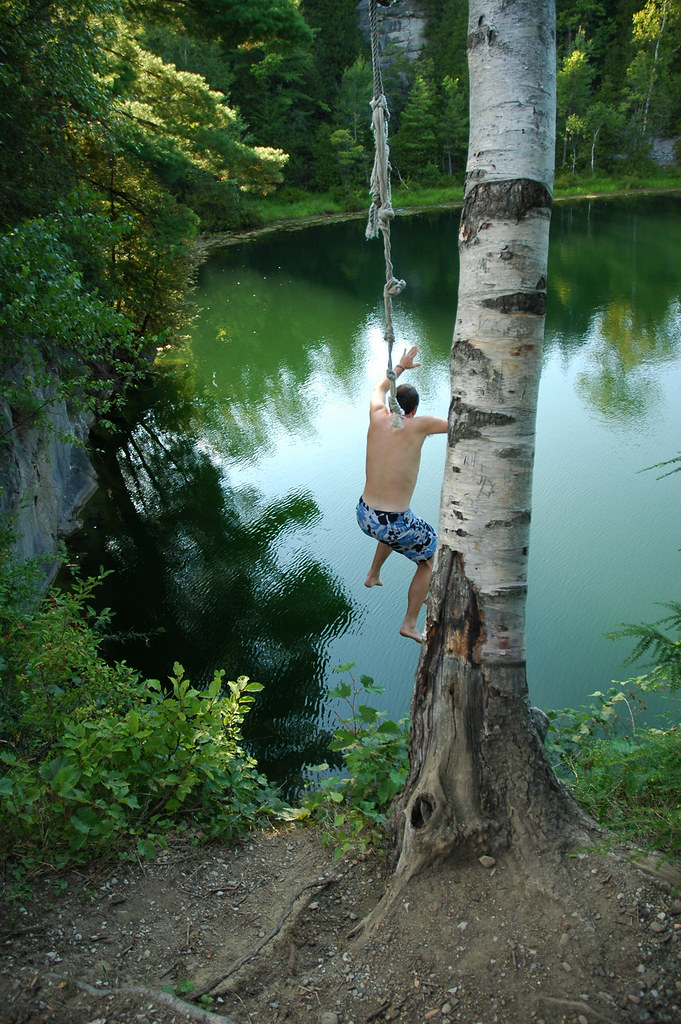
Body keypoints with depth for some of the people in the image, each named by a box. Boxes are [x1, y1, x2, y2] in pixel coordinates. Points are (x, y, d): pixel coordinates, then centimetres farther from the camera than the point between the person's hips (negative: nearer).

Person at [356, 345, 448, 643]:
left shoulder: (378, 416, -1)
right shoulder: (418, 425, -15)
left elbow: (378, 389, 22)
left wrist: (400, 366, 35)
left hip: (364, 515, 6)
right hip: (395, 525, -6)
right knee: (428, 563, 23)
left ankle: (373, 575, 53)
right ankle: (410, 623, 28)